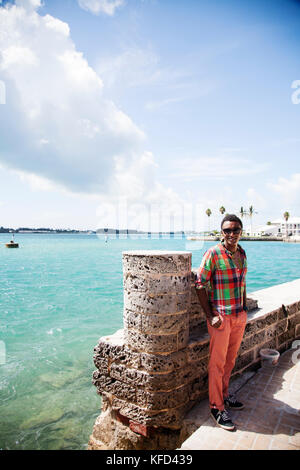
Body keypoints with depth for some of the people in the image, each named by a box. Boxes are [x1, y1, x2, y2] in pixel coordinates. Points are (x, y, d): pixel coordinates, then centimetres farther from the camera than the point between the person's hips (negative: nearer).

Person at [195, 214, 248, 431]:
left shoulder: (242, 253, 7)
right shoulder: (213, 254, -14)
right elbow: (200, 285, -12)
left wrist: (245, 309, 13)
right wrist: (210, 316, -16)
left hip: (239, 316, 7)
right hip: (221, 317, -6)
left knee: (230, 360, 19)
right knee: (217, 363, 4)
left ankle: (224, 395, 38)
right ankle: (217, 407, 19)